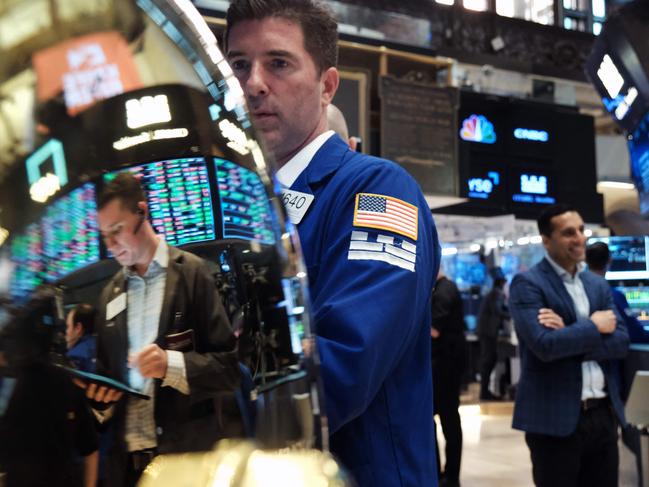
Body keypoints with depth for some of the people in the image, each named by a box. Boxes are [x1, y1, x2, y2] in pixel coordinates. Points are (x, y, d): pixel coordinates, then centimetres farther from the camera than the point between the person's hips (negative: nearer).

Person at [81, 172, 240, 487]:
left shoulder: (192, 273, -5)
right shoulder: (109, 294, 10)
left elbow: (230, 366, -8)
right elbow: (107, 369, 16)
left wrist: (172, 365, -22)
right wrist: (100, 394, -4)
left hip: (188, 453, -4)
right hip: (126, 458, 4)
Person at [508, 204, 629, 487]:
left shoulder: (598, 285, 13)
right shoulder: (527, 283, -8)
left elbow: (620, 343, 2)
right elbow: (544, 345, -21)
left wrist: (571, 333, -12)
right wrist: (593, 327, -9)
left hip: (604, 413, 6)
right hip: (556, 418, -6)